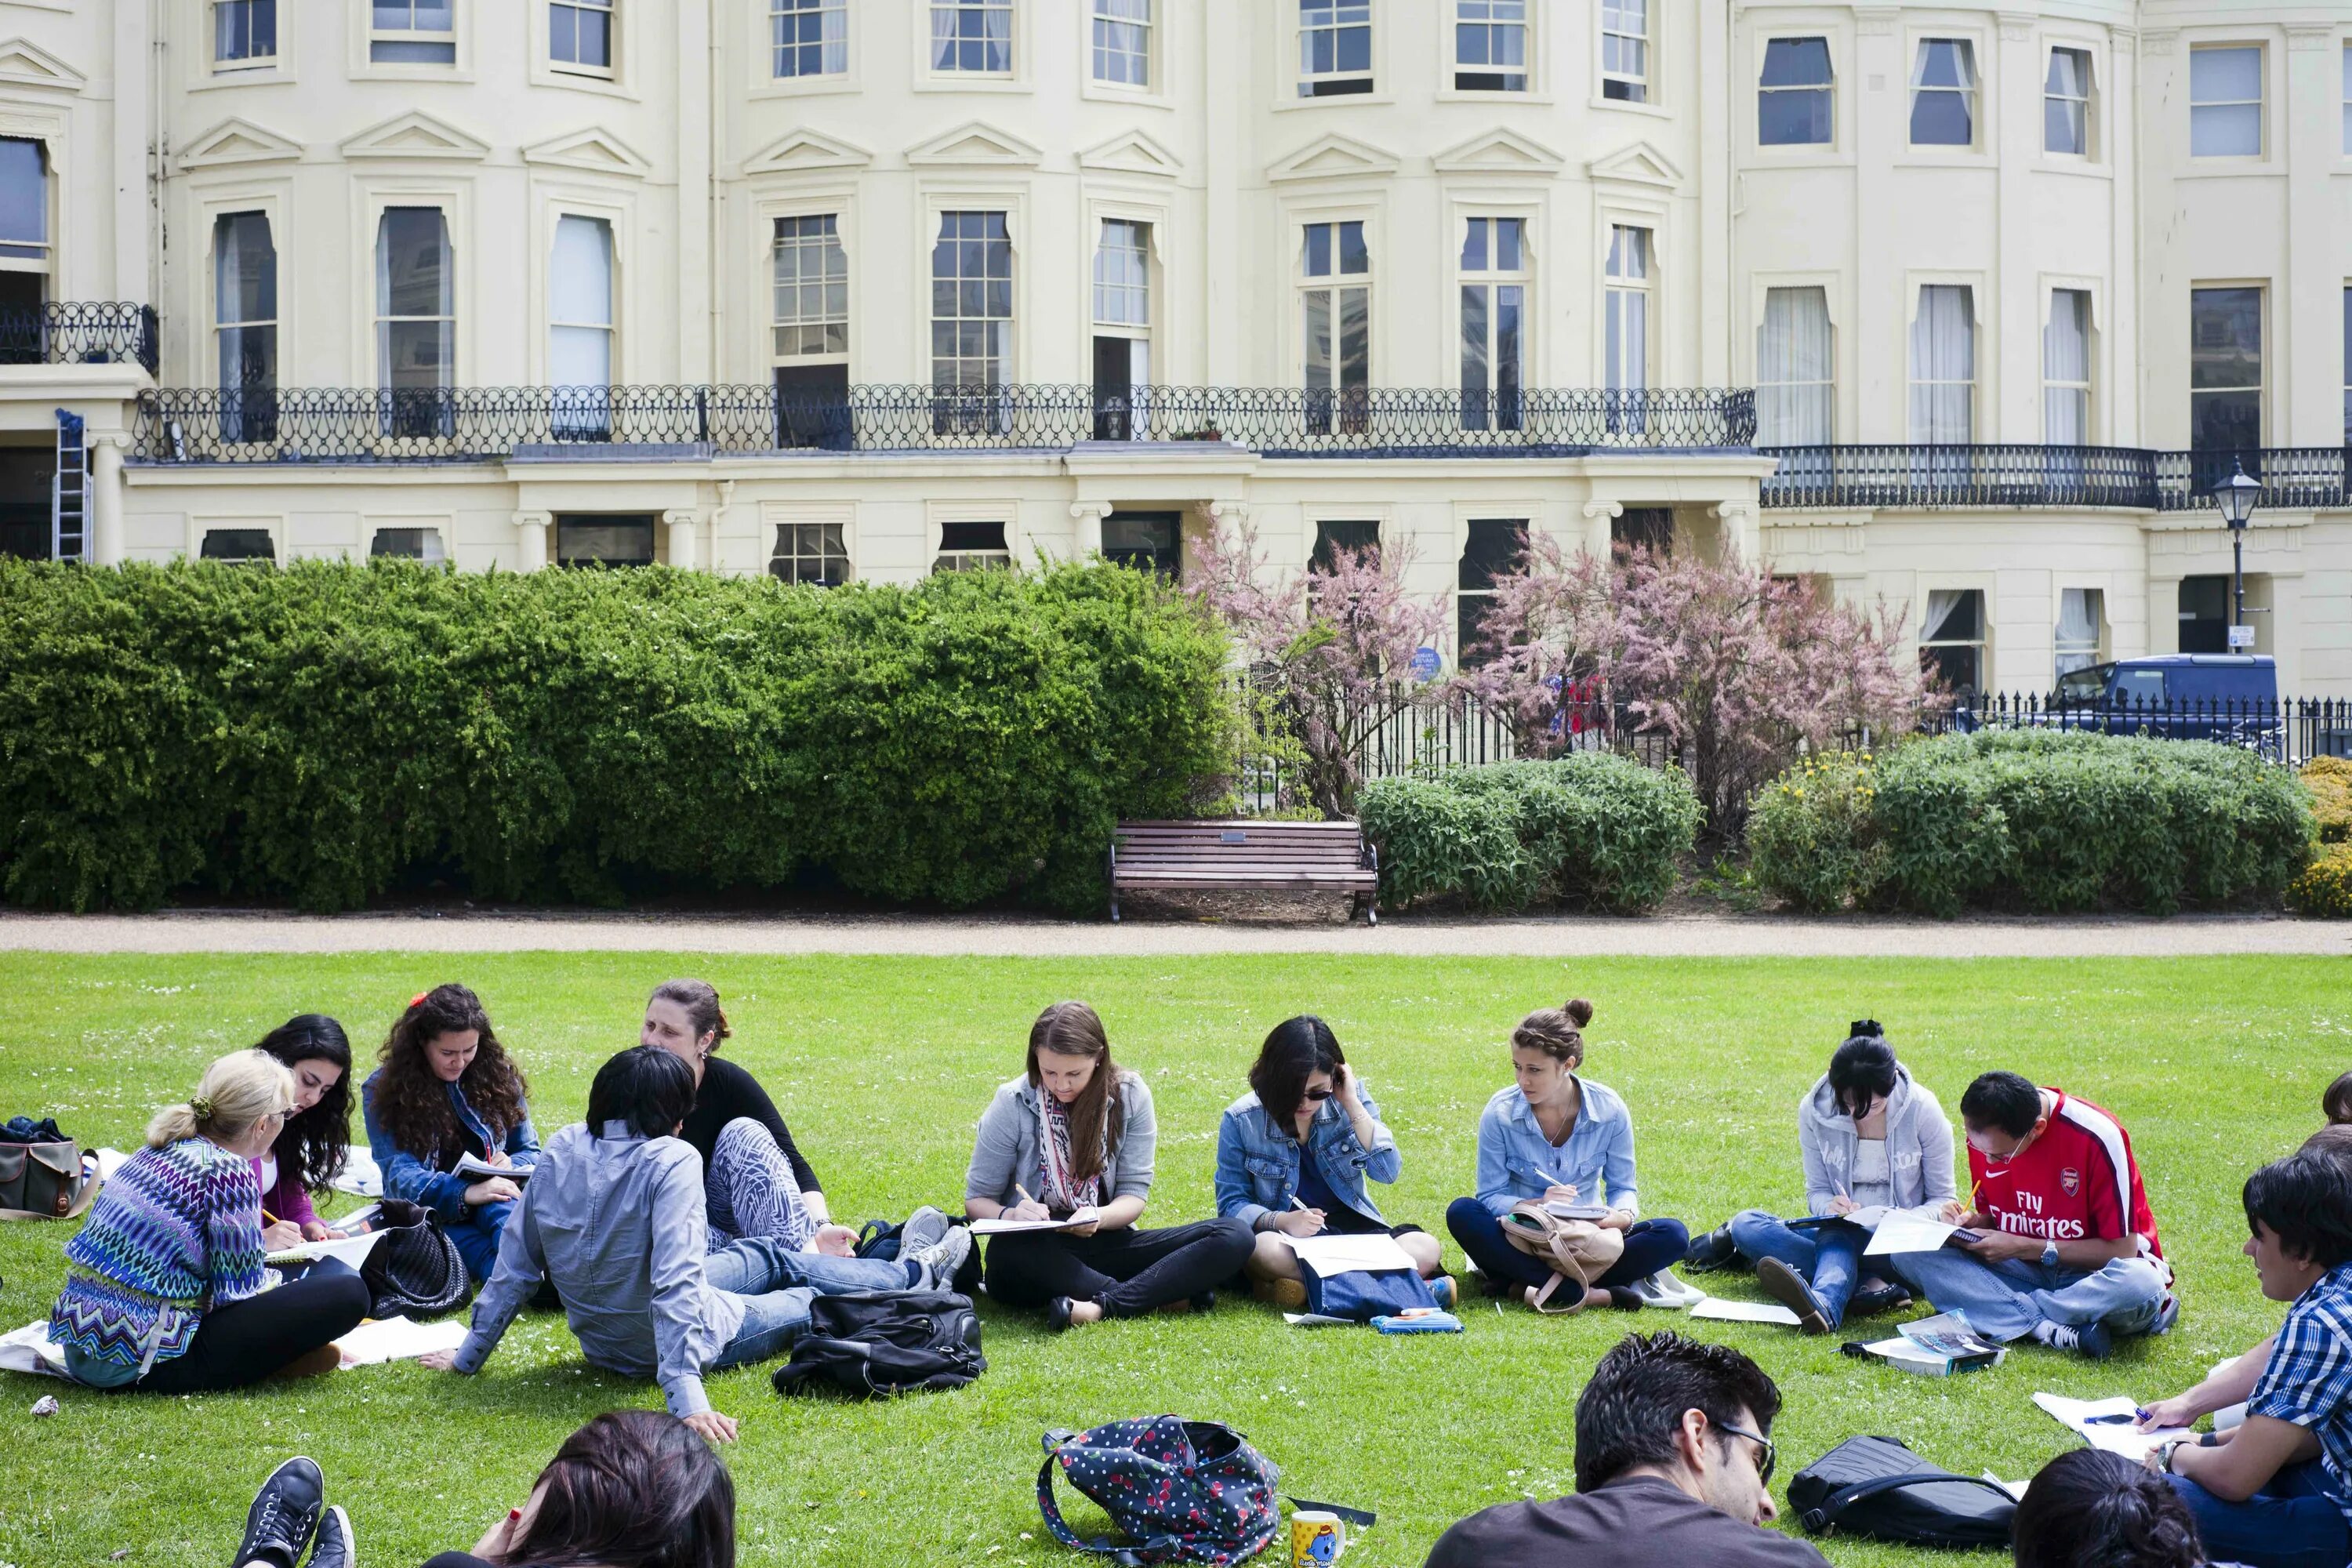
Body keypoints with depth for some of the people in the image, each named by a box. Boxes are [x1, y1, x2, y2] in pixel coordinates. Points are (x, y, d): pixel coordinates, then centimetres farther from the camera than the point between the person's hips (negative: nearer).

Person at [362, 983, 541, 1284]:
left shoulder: (498, 1077, 9)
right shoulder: (383, 1090, 0)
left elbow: (530, 1151, 16)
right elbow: (399, 1173, -11)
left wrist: (510, 1166, -11)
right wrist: (466, 1193, -29)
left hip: (491, 1198, 1)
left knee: (502, 1211, -38)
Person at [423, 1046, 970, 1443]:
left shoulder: (561, 1151, -10)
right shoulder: (671, 1161, -28)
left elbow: (515, 1264, -5)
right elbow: (676, 1282, -36)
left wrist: (470, 1355, 5)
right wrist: (687, 1398, -40)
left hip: (601, 1342, 7)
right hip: (673, 1343, -7)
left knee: (772, 1257, 27)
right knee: (816, 1299, 21)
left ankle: (910, 1269, 50)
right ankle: (917, 1274, 50)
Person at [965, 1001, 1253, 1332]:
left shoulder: (1130, 1096, -2)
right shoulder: (1013, 1104, -6)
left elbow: (1134, 1193, -1)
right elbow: (977, 1198, 0)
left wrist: (1099, 1218, -24)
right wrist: (1010, 1216, -24)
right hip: (1036, 1255, -2)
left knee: (1234, 1237, -18)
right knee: (1009, 1252, -40)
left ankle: (1099, 1307, -32)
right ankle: (1162, 1290, -26)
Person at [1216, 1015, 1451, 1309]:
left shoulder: (1351, 1097, -1)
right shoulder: (1241, 1120, -7)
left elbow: (1388, 1171, -9)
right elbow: (1231, 1203, -6)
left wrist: (1353, 1104, -15)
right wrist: (1280, 1221, -25)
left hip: (1352, 1229, 2)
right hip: (1285, 1237, -2)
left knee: (1425, 1249, -24)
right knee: (1264, 1250, -39)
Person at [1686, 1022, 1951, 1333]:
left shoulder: (1923, 1111, -9)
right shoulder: (1814, 1110, -4)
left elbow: (1943, 1200, -2)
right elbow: (1817, 1192, 3)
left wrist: (1911, 1220, -25)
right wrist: (1829, 1207, -23)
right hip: (1838, 1235, 4)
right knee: (1746, 1223, -22)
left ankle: (1822, 1304, -68)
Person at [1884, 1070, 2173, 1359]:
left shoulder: (2097, 1137, -21)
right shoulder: (1985, 1134, -6)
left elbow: (2122, 1250, -17)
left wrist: (2022, 1247, -18)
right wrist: (1970, 1223, -13)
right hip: (2024, 1269, 5)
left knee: (2141, 1284, -41)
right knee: (1908, 1251, -19)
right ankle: (2050, 1328, -31)